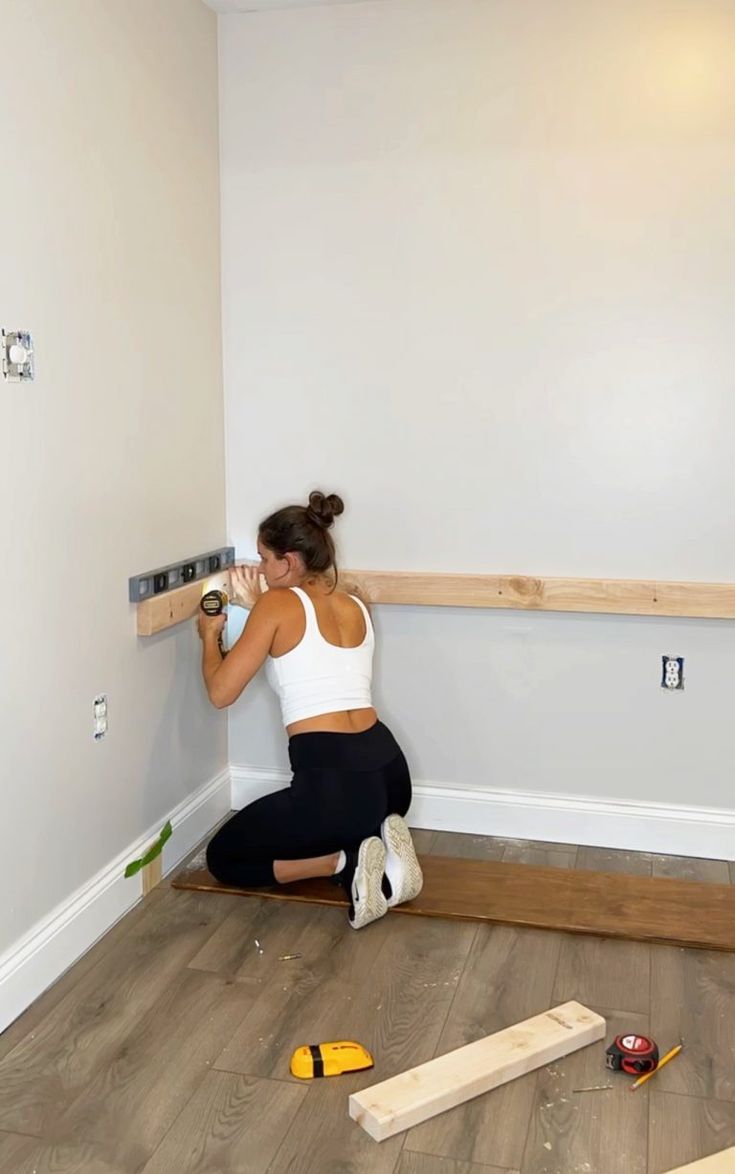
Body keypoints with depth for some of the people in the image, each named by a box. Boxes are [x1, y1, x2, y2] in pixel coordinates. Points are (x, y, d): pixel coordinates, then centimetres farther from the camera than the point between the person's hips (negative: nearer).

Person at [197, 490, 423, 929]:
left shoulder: (278, 604, -5)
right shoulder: (357, 607, 14)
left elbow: (222, 692, -2)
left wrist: (210, 637, 16)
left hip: (331, 784, -7)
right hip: (388, 771, 7)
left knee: (224, 858, 17)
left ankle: (347, 862, -3)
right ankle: (379, 844, 7)